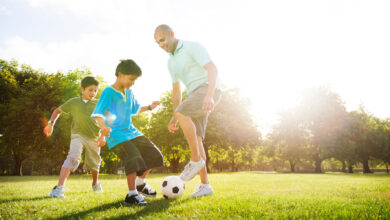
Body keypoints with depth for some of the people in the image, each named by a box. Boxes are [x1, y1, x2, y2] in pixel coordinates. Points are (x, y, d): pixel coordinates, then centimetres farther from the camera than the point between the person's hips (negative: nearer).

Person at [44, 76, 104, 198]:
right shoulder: (74, 102, 1)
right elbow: (58, 110, 13)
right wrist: (51, 123, 1)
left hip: (94, 138, 2)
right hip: (78, 135, -2)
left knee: (94, 164, 15)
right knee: (73, 158, -26)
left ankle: (95, 184, 44)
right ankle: (59, 188, -29)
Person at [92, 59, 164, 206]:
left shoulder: (129, 92, 12)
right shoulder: (108, 92, -12)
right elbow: (98, 114, -21)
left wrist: (149, 107, 15)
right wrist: (103, 127, -40)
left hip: (131, 132, 8)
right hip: (117, 135, -8)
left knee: (154, 155, 7)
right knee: (134, 158, -26)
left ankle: (140, 183, 26)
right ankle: (131, 194, -12)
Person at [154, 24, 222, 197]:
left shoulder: (193, 47, -5)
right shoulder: (171, 62, 20)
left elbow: (213, 69, -17)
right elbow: (176, 90, 23)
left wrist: (208, 96, -33)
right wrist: (173, 118, 17)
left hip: (208, 90, -8)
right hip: (195, 95, 8)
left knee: (182, 114, -31)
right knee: (195, 140, -5)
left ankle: (196, 160, -19)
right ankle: (205, 185, -2)